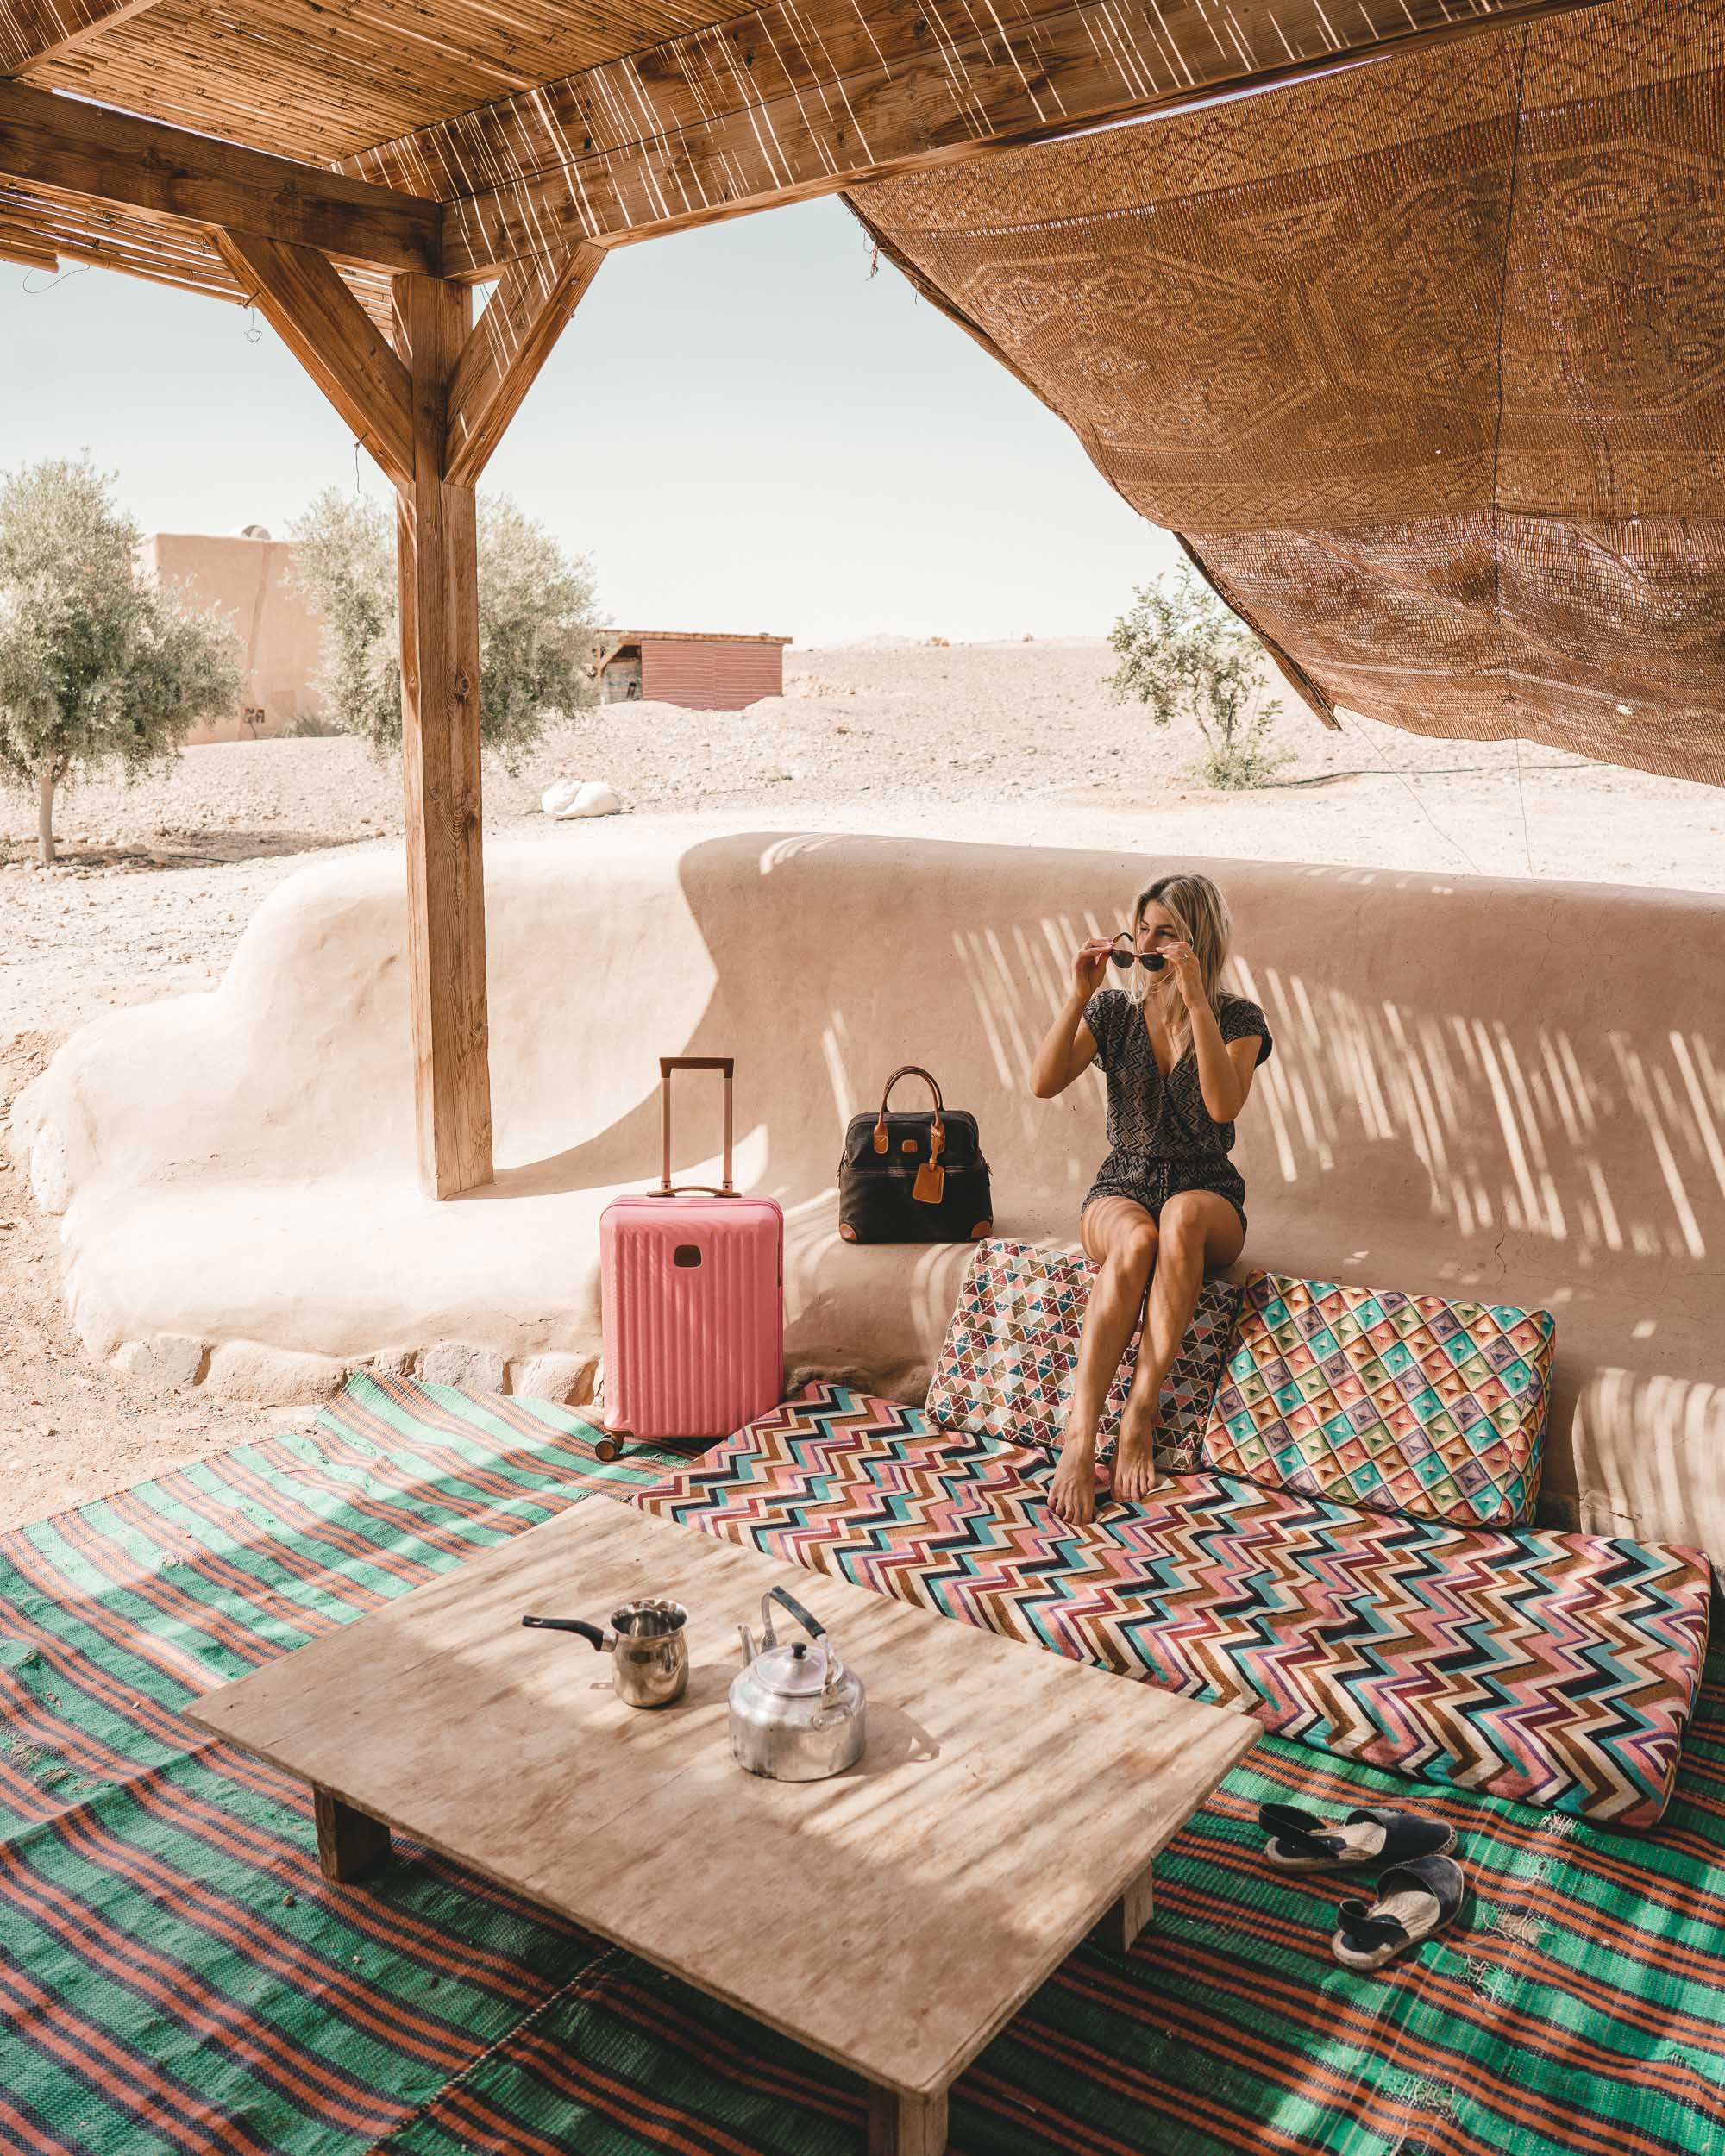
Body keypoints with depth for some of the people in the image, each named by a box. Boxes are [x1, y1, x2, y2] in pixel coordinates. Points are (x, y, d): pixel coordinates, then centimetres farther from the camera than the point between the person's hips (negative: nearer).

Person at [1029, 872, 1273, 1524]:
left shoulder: (1237, 1017, -2)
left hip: (1208, 1195, -1)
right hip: (1122, 1188, 1)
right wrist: (1079, 995, -16)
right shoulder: (1113, 1008, 5)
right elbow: (1044, 1084, -9)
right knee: (1137, 1241, -37)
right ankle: (1079, 1436, -41)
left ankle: (1141, 1411, -35)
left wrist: (1196, 998, -26)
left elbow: (1224, 1104, -22)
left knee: (1180, 1217, -39)